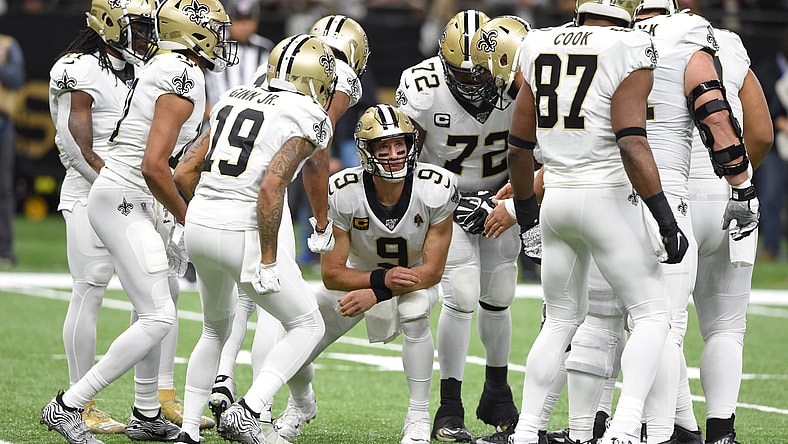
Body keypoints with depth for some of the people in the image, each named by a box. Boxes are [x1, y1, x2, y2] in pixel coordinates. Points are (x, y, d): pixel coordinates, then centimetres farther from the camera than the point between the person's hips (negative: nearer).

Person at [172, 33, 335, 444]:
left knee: (216, 330, 27)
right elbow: (271, 187, -20)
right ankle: (248, 411, -9)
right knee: (307, 327, 8)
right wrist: (268, 260, -17)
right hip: (244, 231, -7)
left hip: (200, 222, 7)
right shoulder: (307, 118, -7)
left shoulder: (233, 98, 14)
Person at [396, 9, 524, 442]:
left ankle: (497, 394, 29)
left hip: (498, 198, 3)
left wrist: (502, 202, -19)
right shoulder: (423, 87, -24)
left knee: (498, 297, 6)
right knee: (462, 296, -15)